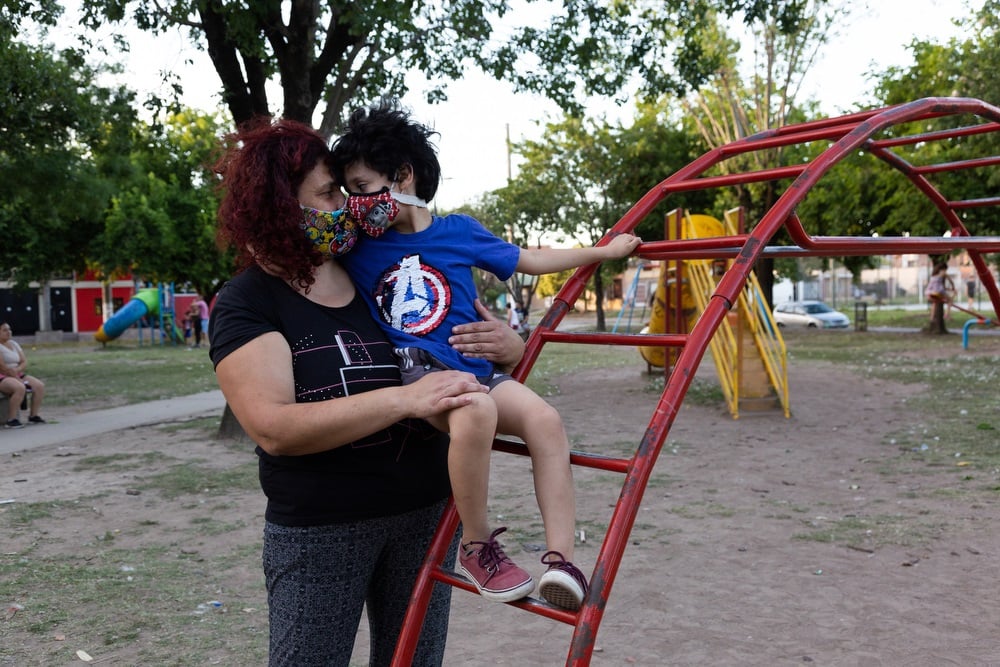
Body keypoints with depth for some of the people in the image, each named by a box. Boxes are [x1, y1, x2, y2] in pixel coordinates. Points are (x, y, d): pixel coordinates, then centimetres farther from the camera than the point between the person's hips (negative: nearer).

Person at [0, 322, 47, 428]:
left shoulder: (13, 344, 15)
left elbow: (24, 362, 10)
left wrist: (17, 370, -13)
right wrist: (19, 379, -16)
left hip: (16, 375, 8)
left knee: (40, 386, -10)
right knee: (20, 388, -36)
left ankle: (33, 415, -4)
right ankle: (11, 420, -29)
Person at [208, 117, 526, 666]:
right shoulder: (246, 303, -10)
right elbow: (273, 428, -23)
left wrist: (507, 346, -12)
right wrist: (404, 399, -31)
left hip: (425, 514, 4)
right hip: (317, 531, -4)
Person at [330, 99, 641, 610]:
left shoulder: (459, 232, 10)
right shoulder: (357, 249, 9)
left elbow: (530, 260, 21)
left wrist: (603, 251, 24)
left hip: (473, 369, 3)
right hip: (411, 372, -3)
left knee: (545, 420, -23)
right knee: (476, 410, -35)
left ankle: (560, 558, -23)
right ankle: (476, 547, -19)